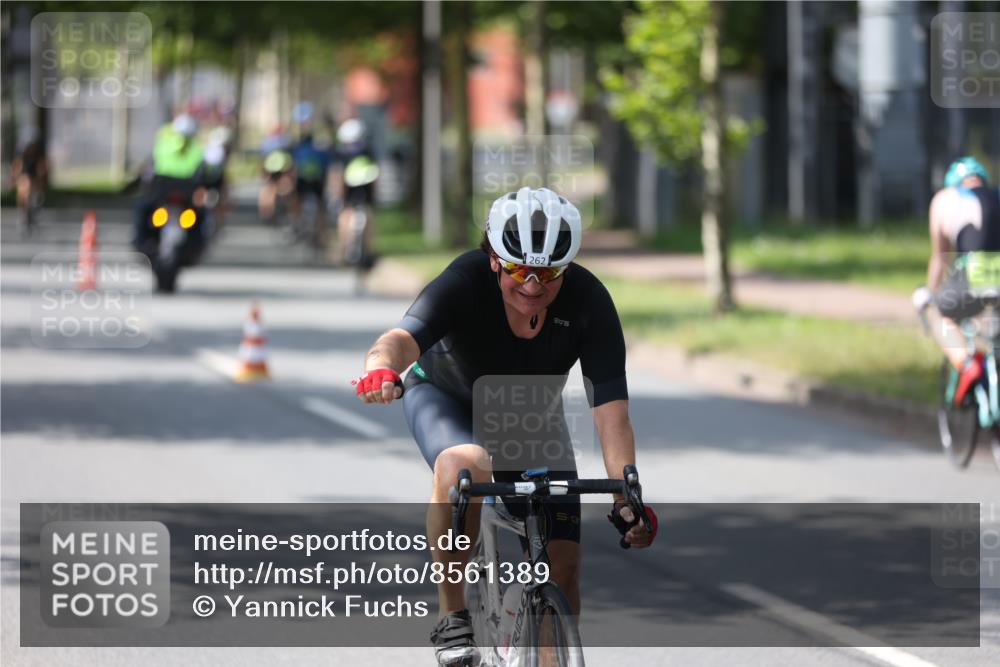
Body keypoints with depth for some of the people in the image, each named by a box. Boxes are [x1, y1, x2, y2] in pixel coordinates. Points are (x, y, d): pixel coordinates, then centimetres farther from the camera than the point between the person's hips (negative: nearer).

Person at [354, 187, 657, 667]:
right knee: (463, 466, -38)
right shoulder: (466, 282, -33)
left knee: (561, 568, -8)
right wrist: (382, 369, -75)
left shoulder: (587, 301, -28)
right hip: (446, 397, -3)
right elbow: (405, 336, -51)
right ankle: (451, 615, -21)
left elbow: (611, 410, -33)